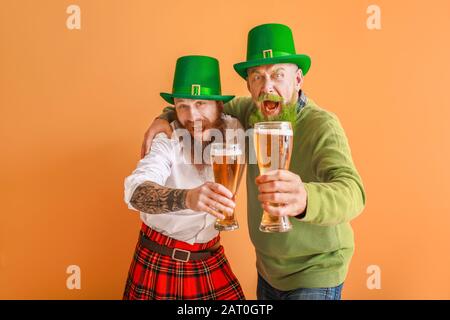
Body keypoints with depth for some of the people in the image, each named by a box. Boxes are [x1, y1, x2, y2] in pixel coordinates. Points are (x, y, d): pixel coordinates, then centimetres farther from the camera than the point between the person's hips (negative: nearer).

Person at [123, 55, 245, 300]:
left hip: (210, 261, 3)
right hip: (158, 262, -3)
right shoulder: (168, 142, -19)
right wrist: (187, 198, -55)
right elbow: (136, 192, -34)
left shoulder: (234, 130, -9)